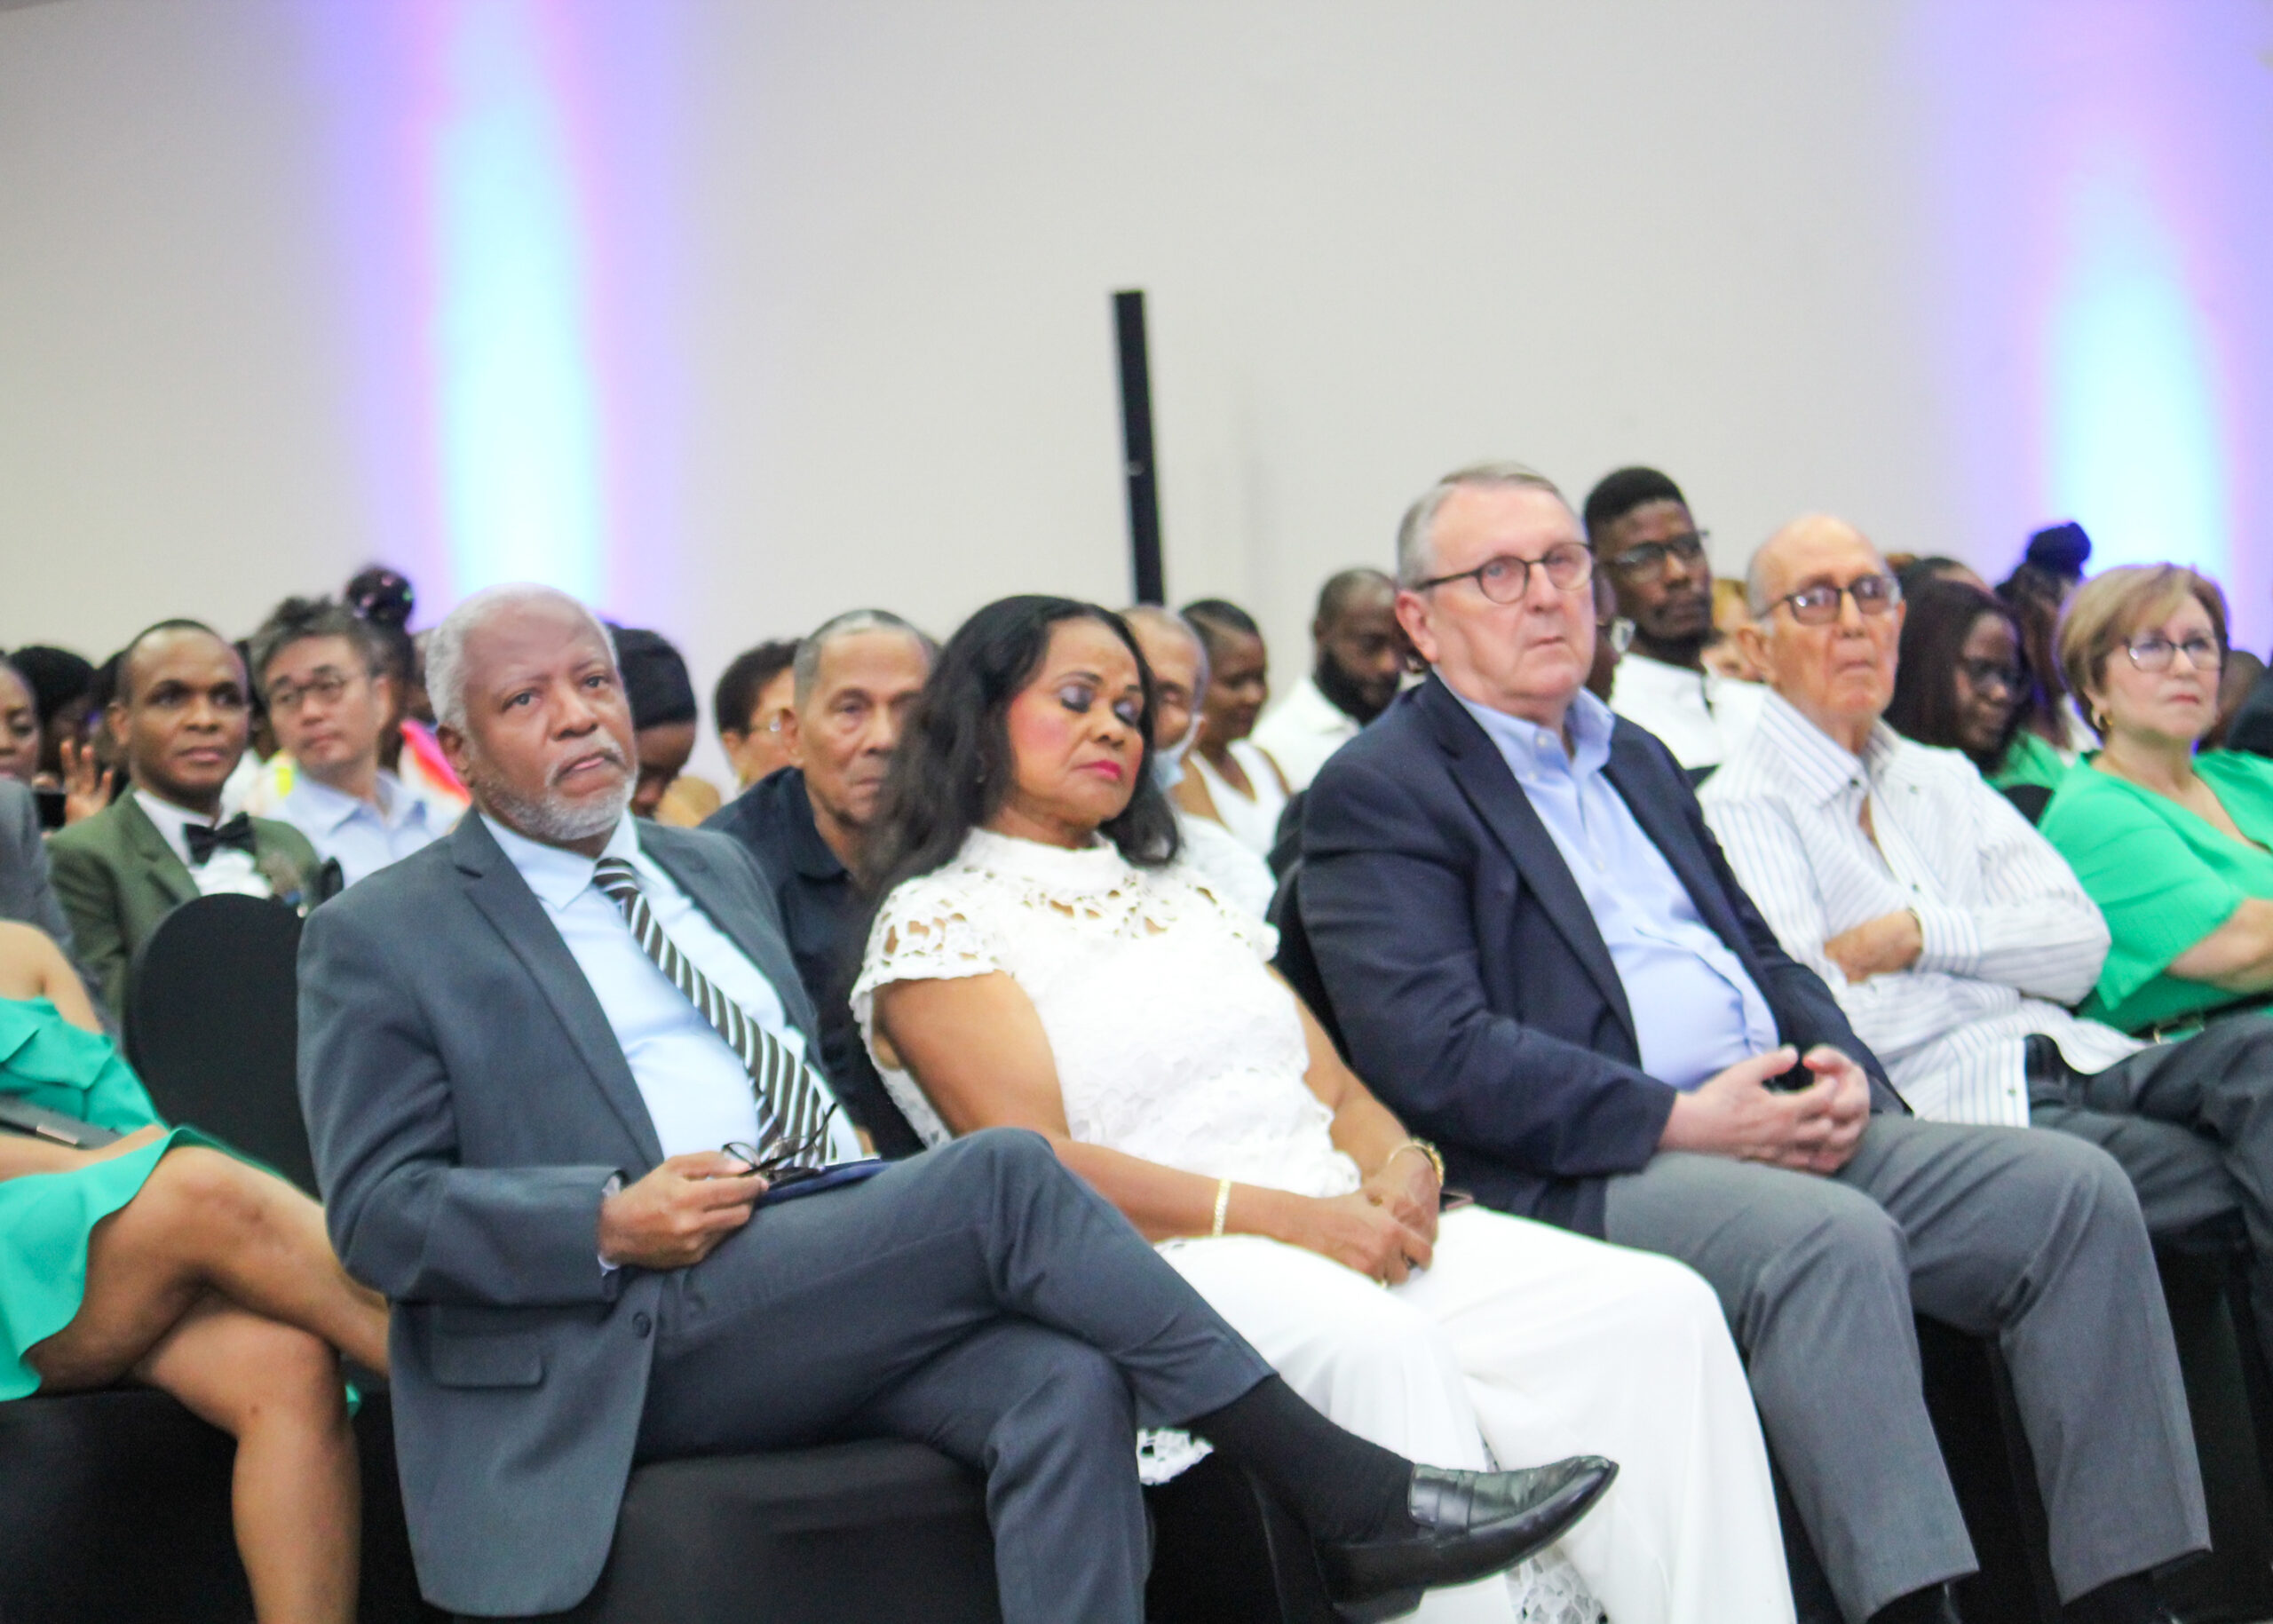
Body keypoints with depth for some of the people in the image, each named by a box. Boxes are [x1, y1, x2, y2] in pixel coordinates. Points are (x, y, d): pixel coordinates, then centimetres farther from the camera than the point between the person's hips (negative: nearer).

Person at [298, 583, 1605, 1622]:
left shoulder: (718, 869, 25)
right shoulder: (382, 938, 5)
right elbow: (374, 1210, -2)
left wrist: (868, 1176, 5)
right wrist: (612, 1225, -18)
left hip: (833, 1291, 6)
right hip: (631, 1345, -6)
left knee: (1067, 1383, -28)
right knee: (1004, 1172, -27)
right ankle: (1352, 1499, -21)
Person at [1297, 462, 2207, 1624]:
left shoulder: (1636, 759, 26)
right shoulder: (1377, 791, -1)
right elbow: (1434, 1056, -13)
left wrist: (1842, 1070, 2)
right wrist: (1678, 1119, -19)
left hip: (1790, 1132, 8)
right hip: (1579, 1175, -8)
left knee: (2072, 1188, -9)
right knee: (1834, 1238, -34)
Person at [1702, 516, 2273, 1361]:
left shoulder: (1944, 780, 24)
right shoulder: (1742, 808, 3)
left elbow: (2081, 943, 12)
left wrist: (1922, 934, -4)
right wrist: (2002, 950, -2)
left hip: (2079, 1065, 6)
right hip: (1948, 1102, -6)